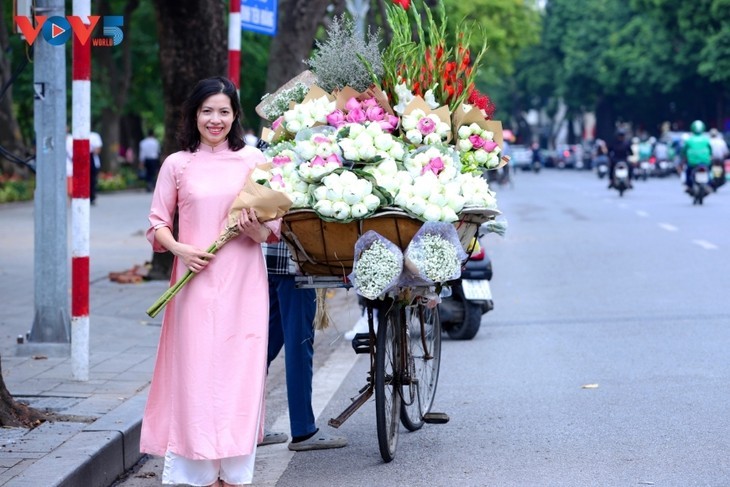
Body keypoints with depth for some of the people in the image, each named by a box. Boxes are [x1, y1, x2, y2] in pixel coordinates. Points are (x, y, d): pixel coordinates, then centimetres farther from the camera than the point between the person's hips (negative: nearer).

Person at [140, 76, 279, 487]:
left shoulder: (254, 160, 6)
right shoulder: (177, 164, 6)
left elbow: (276, 224, 8)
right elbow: (158, 222, 7)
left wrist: (258, 231, -13)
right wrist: (180, 249, -11)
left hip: (242, 283, 0)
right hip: (195, 280, 0)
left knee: (240, 370, 1)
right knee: (196, 369, -1)